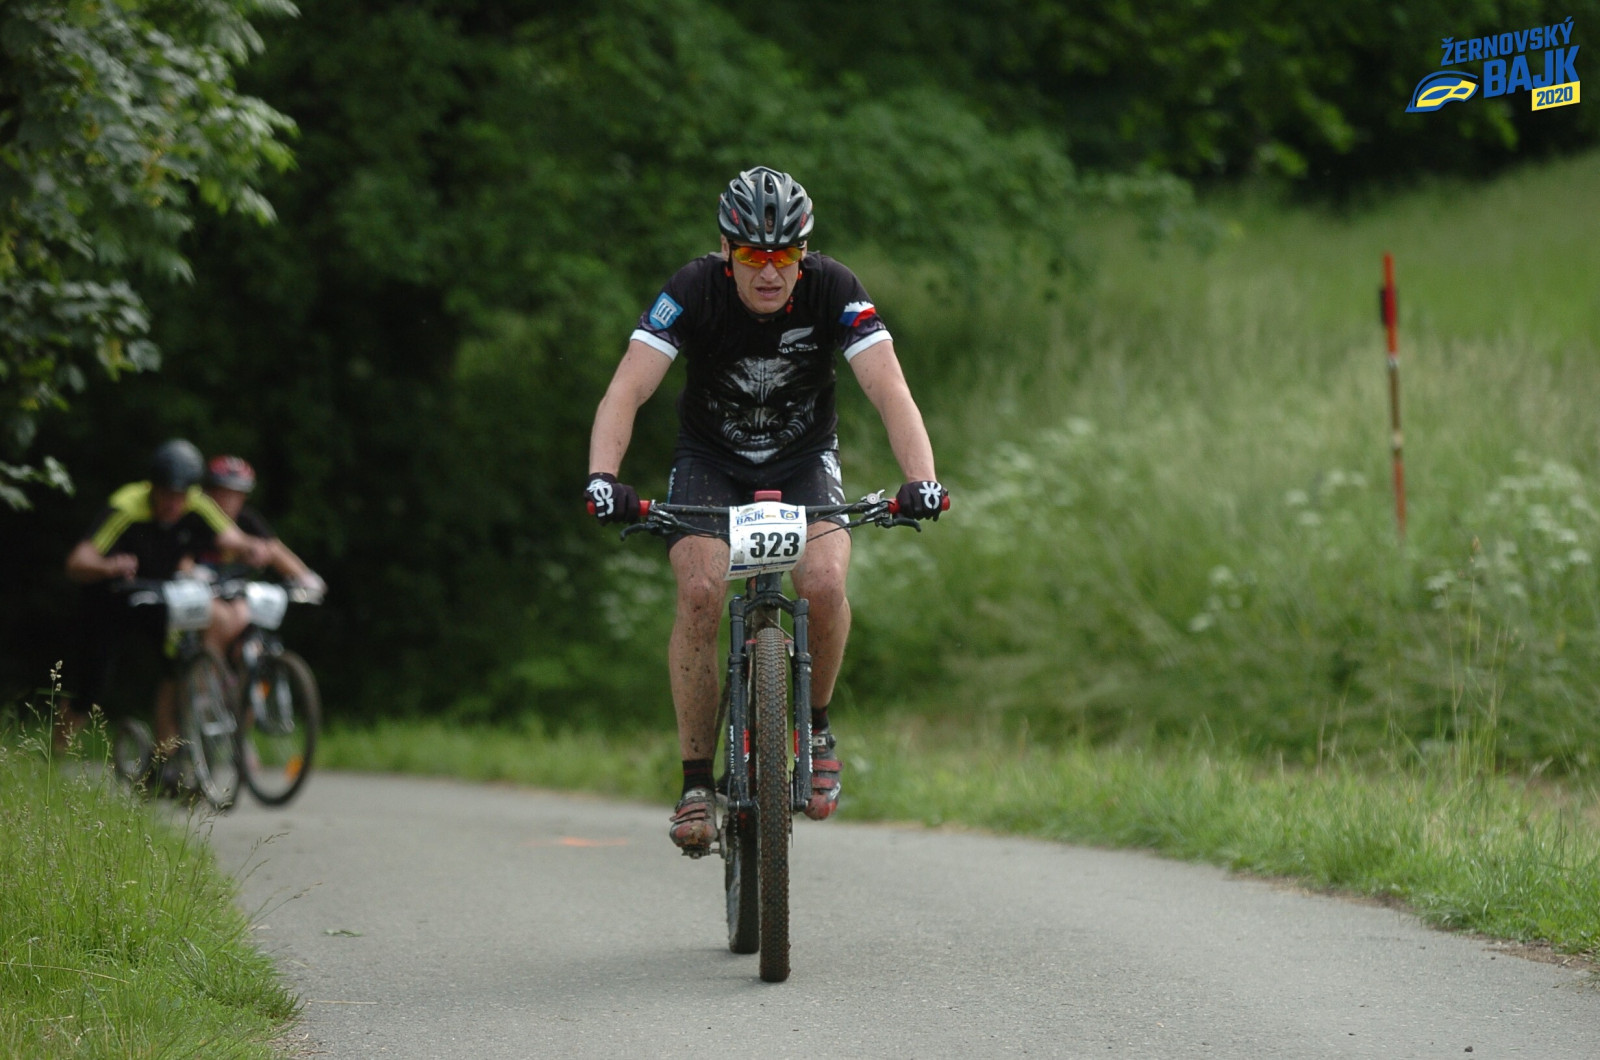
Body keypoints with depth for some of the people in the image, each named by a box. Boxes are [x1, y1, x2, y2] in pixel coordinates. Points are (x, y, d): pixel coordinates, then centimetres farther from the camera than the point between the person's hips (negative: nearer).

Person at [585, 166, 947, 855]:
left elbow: (889, 390, -30)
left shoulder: (832, 289, -22)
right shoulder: (693, 291, -24)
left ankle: (816, 723, 1)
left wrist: (922, 480, -47)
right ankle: (696, 781, -14)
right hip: (710, 461, 0)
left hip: (803, 459, 0)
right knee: (700, 592, -25)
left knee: (824, 582, -27)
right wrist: (602, 477, -49)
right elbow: (627, 390, -31)